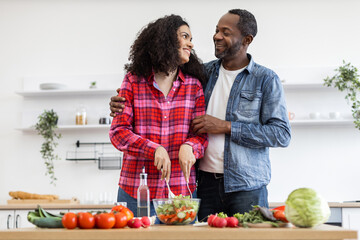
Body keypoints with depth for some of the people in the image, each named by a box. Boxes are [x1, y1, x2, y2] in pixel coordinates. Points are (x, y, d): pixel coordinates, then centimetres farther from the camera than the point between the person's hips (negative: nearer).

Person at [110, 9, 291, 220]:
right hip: (206, 184, 3)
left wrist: (225, 126, -14)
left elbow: (282, 134, -9)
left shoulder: (266, 79, -2)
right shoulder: (203, 73, 10)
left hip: (247, 188, -3)